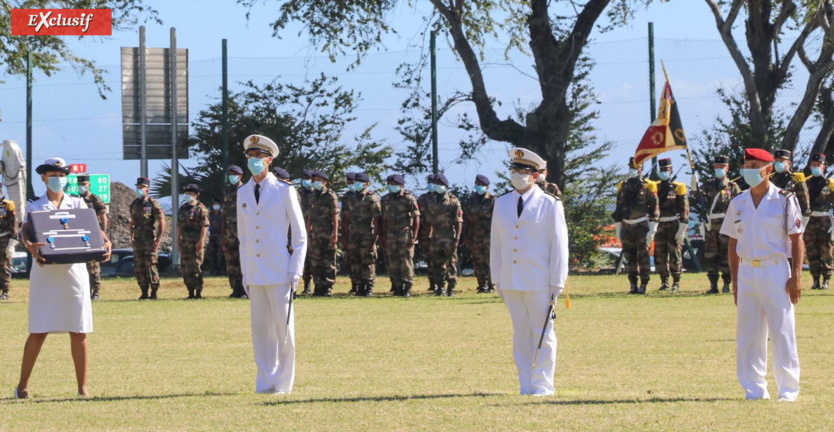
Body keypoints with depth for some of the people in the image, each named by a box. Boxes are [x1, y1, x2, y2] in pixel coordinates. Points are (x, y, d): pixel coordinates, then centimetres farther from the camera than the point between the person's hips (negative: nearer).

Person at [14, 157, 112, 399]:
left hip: (74, 272, 2)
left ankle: (82, 387, 7)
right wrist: (30, 246, -33)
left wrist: (106, 242, -19)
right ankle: (23, 385, 6)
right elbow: (26, 229, -10)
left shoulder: (78, 204, 14)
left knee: (79, 331, 1)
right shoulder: (35, 207, 8)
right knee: (38, 332, -4)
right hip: (45, 272, -2)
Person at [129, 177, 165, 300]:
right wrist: (131, 237, 10)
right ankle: (144, 292, 11)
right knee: (139, 267, 4)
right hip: (138, 239, 6)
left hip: (150, 240, -6)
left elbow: (162, 223, -8)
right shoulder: (134, 204, 12)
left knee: (150, 266, -8)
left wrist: (158, 239, -13)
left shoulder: (153, 204, -7)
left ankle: (154, 293, -3)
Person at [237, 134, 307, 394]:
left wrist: (295, 272, -8)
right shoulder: (242, 194, 11)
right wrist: (244, 273, 12)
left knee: (283, 328, -3)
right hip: (254, 274, 4)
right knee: (260, 329, 4)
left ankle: (283, 383, 5)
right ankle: (265, 382, 9)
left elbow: (300, 236, -1)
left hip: (279, 273, -4)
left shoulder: (284, 192, -2)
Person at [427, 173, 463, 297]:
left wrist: (457, 238, -14)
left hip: (449, 238, -5)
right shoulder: (433, 201, 13)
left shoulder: (453, 201, -3)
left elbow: (458, 221, -6)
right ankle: (440, 288, 13)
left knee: (451, 264, -4)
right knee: (437, 264, 6)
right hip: (436, 238, 5)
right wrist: (430, 235, 11)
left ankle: (451, 288, 0)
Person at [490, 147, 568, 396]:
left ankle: (543, 385, 6)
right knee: (521, 335, 7)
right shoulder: (502, 204, 10)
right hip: (511, 282, 4)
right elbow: (496, 243, 13)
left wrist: (557, 284, -7)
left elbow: (559, 245, -3)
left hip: (539, 283, -4)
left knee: (543, 335, 1)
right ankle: (526, 385, 11)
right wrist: (497, 280, 10)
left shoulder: (550, 205, -3)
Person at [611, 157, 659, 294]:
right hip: (626, 226, 4)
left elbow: (655, 209, -3)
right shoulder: (623, 186, 12)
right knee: (629, 257, 4)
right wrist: (618, 229, 14)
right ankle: (633, 285, 10)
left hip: (642, 226, -4)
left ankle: (643, 285, 0)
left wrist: (652, 230, -9)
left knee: (643, 257, -3)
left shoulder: (647, 187, -2)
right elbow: (619, 208, 17)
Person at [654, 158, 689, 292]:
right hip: (659, 226, 4)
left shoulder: (678, 188, 1)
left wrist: (681, 230, -10)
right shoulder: (655, 188, 13)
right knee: (660, 256, 2)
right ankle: (664, 282, 11)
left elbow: (684, 209, -3)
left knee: (675, 255, -4)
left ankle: (676, 283, 1)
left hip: (674, 225, -4)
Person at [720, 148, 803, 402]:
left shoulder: (784, 201, -2)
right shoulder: (738, 204, 10)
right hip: (747, 271, 4)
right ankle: (754, 390, 11)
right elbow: (733, 243, 14)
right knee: (748, 334, 4)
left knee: (783, 332, -4)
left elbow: (797, 241, -2)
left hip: (776, 270, -4)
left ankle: (788, 390, 2)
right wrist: (735, 281, 8)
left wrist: (796, 277, -10)